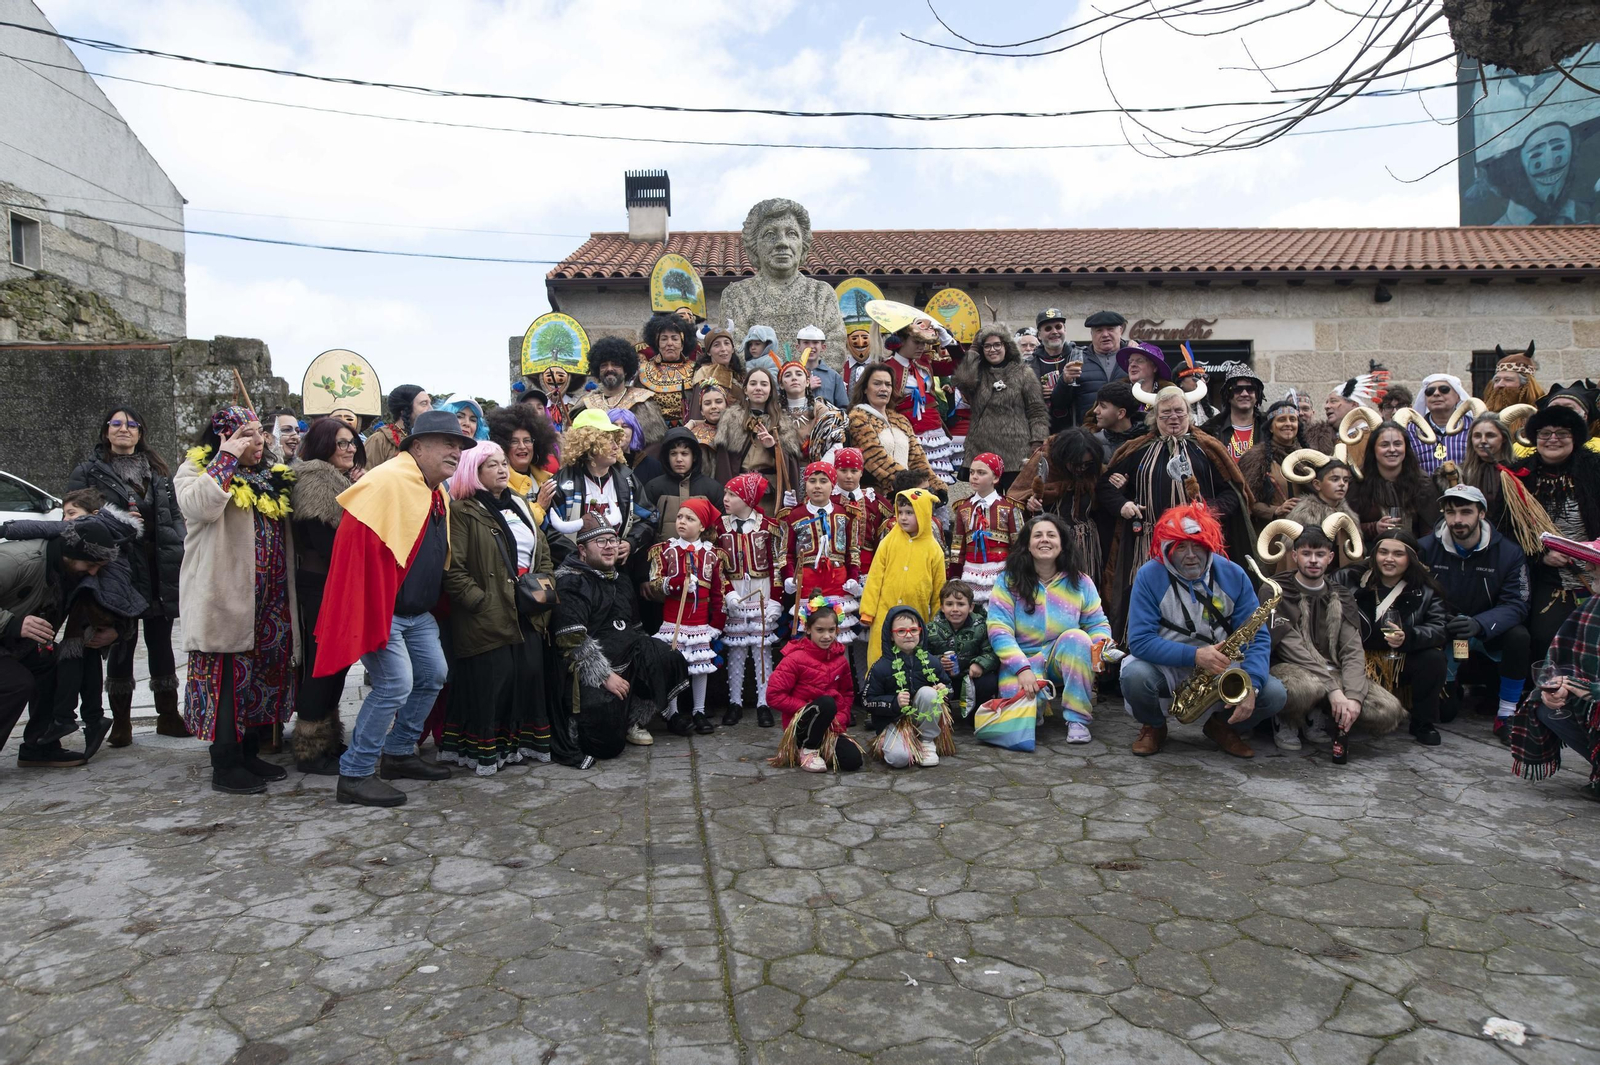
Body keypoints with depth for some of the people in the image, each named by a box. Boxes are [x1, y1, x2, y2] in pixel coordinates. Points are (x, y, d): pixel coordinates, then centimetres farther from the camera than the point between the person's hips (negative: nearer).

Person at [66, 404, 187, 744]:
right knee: (122, 643, 2)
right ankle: (121, 721, 13)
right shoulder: (87, 472, 5)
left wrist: (182, 549, -1)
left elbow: (174, 516, 13)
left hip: (158, 568, 3)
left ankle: (168, 714, 18)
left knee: (160, 642, 8)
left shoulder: (157, 471, 14)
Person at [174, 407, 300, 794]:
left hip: (270, 600, 7)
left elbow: (285, 534, 26)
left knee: (265, 672, 10)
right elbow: (200, 506, -25)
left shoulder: (272, 476, 17)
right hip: (224, 599, -7)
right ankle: (225, 766, 4)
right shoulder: (196, 472, -2)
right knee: (227, 678, -4)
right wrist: (226, 458, -19)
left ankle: (249, 754, 23)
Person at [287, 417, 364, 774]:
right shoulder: (313, 482, -11)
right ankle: (311, 750, 5)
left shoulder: (346, 483, 19)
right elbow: (321, 540, -18)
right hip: (322, 586, -9)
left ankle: (328, 739, 22)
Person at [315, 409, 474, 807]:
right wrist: (368, 612, -24)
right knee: (396, 683, -13)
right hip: (379, 609, -10)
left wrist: (434, 601, 23)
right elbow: (359, 546, -24)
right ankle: (355, 774, 2)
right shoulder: (387, 482, -19)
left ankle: (399, 754, 29)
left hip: (417, 612, 10)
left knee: (433, 675, 13)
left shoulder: (438, 495, 12)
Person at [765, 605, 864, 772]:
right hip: (800, 725, -6)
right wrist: (811, 708, -18)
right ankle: (807, 749, -11)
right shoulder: (795, 658, -13)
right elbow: (774, 695, -15)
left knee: (853, 761, -17)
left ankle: (821, 749, 15)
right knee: (827, 702, -35)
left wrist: (841, 718, -3)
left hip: (831, 726, 6)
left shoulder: (840, 659, 5)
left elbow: (847, 694, 17)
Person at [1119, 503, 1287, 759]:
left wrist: (1251, 685, -25)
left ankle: (1223, 726, 12)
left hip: (1221, 668, 3)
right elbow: (1139, 640, -21)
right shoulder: (1150, 575, -16)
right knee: (1135, 677, -35)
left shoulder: (1232, 574, -8)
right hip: (1165, 664, -2)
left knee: (1273, 693, -21)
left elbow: (1258, 637, -8)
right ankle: (1154, 727, 1)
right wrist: (1194, 656, -32)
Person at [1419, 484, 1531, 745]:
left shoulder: (1508, 551, -11)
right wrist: (1439, 624, -32)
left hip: (1489, 633, 1)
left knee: (1519, 636, -33)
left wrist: (1479, 624, -36)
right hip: (1442, 633, -1)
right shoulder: (1426, 548, -10)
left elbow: (1516, 605, -17)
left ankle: (1506, 716, -15)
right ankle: (1452, 686, 21)